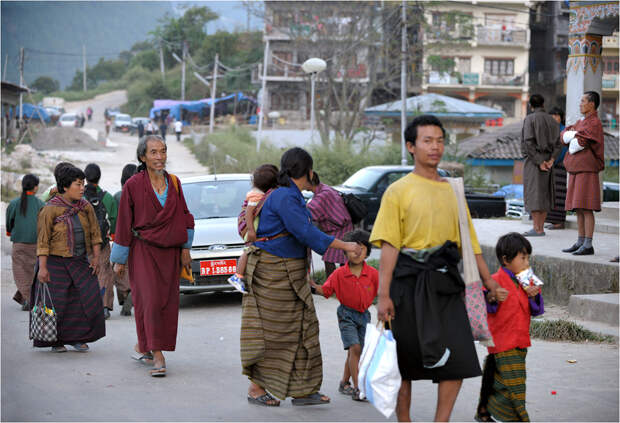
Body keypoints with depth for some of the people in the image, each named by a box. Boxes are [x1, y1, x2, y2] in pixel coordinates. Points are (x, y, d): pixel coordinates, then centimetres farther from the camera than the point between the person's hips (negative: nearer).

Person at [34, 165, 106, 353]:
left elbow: (95, 233, 8)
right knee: (56, 302, -1)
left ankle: (78, 338, 7)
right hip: (55, 262, -4)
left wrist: (96, 258, 1)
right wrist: (43, 267, -17)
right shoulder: (50, 210, -13)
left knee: (88, 298, -6)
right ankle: (56, 341, 16)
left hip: (79, 262, 4)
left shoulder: (85, 207, 2)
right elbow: (42, 240, -13)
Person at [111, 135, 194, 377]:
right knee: (151, 300, -12)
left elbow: (183, 217, 13)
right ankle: (157, 356, -11)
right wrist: (120, 259, -1)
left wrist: (185, 249, 8)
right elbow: (124, 223, -2)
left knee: (168, 302, 4)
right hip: (144, 250, -4)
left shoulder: (174, 182, 7)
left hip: (170, 252, 5)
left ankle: (142, 345, 23)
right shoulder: (134, 185, -5)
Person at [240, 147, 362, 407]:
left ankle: (301, 391, 11)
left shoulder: (293, 196, 12)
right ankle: (256, 389, 8)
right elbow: (305, 233, -24)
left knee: (301, 327, 7)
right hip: (271, 272, -10)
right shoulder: (283, 197, -19)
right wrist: (344, 246, -21)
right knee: (269, 331, -2)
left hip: (291, 273, 10)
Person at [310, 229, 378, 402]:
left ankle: (344, 384, 30)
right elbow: (326, 290, -5)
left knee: (355, 352, 11)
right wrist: (314, 286, -22)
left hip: (364, 315, 3)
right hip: (346, 314, -3)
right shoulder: (339, 274, -8)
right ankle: (357, 388, -17)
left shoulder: (372, 274, -4)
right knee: (354, 348, -16)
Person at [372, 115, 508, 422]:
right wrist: (384, 295, -13)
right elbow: (389, 245, -6)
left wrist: (489, 282, 12)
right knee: (405, 361, 4)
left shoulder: (452, 191, 16)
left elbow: (469, 241, 19)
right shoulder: (398, 191, 0)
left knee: (458, 359, -6)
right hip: (410, 282, -4)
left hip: (445, 284, 4)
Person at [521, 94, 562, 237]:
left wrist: (538, 162, -16)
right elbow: (558, 144, 2)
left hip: (533, 160, -6)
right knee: (544, 194, 10)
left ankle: (537, 229, -10)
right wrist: (551, 160, -8)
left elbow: (529, 142, -17)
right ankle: (540, 227, 10)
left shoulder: (530, 119, -7)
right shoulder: (552, 121, 11)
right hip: (548, 161, 6)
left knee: (533, 194, -6)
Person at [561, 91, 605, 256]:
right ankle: (580, 242, 13)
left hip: (587, 171, -9)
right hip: (576, 171, 9)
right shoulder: (581, 122, 18)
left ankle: (588, 245, -12)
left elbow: (578, 143, -18)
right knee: (578, 209, 9)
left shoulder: (594, 123, -11)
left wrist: (573, 137, 3)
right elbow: (564, 136, 10)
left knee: (586, 208, -11)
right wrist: (574, 134, -10)